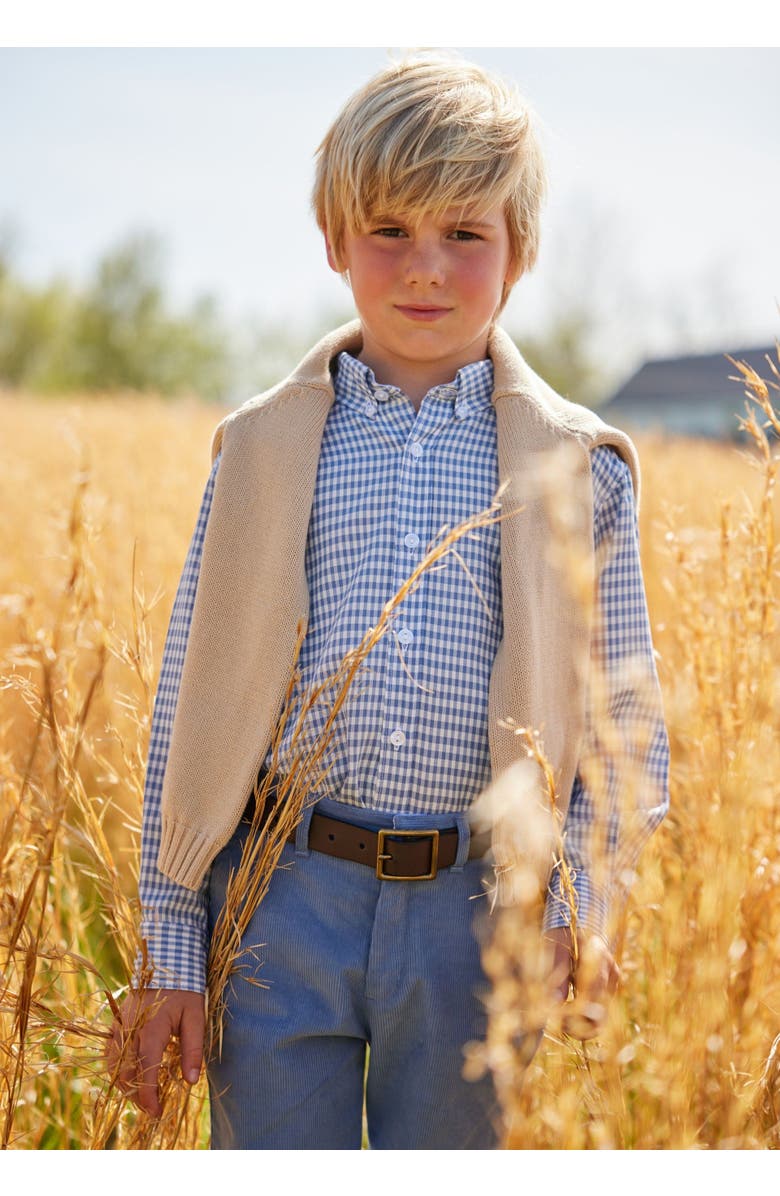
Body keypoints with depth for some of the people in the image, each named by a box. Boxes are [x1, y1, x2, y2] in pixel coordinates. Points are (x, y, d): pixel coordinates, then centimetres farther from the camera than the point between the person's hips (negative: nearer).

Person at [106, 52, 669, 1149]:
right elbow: (192, 703, 7)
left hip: (476, 924, 0)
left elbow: (630, 726, 7)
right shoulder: (265, 449, 6)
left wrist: (583, 900, -10)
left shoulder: (577, 470, 4)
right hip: (283, 904, 0)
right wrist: (170, 950, 3)